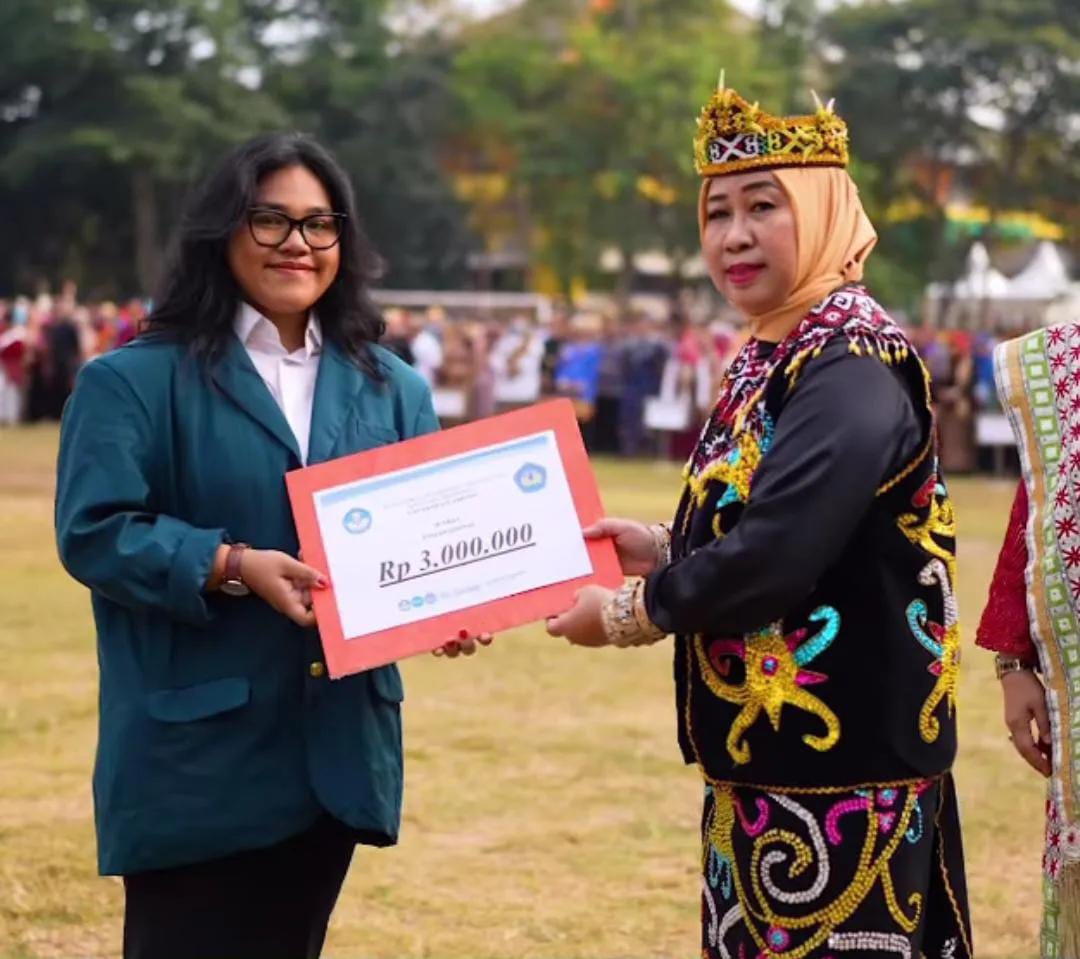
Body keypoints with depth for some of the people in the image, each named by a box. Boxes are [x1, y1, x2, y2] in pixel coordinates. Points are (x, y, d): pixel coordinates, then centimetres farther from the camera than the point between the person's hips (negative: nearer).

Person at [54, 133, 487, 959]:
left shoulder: (391, 387, 12)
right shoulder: (136, 380, -4)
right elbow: (95, 531, -11)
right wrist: (230, 567, -23)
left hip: (336, 749, 5)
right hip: (198, 756, -5)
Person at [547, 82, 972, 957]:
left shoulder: (855, 370, -18)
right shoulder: (771, 361, 11)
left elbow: (777, 553, -27)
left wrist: (629, 613, -13)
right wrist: (662, 550, 3)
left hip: (839, 751, -9)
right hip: (772, 743, 10)